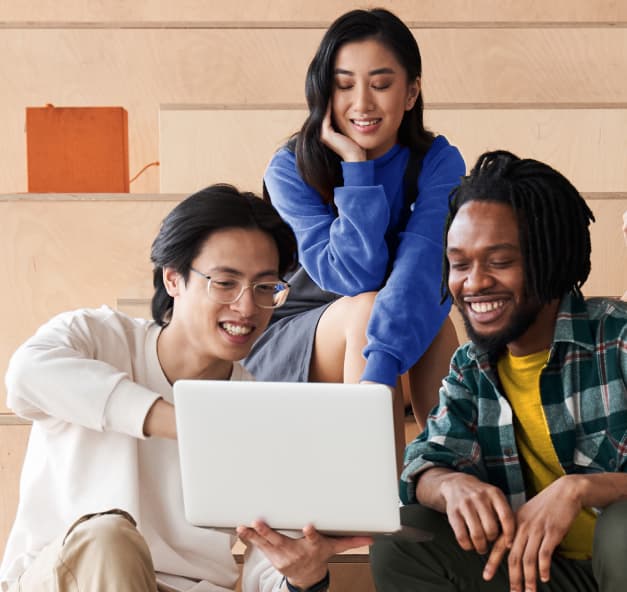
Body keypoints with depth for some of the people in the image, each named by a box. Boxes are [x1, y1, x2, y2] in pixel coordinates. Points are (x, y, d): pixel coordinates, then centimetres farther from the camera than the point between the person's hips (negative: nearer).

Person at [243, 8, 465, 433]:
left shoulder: (439, 163, -12)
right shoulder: (290, 169, -15)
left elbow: (424, 271, -30)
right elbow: (355, 276, -26)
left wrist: (377, 373, -46)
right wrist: (356, 166, -28)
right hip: (286, 357, -1)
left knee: (429, 311, -30)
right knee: (366, 309, -32)